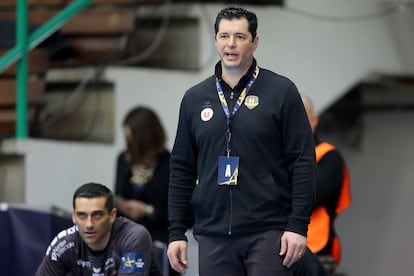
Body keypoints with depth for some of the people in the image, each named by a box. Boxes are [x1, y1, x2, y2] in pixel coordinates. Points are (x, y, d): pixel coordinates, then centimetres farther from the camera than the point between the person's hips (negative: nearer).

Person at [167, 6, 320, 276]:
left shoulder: (281, 91, 0)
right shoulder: (195, 98, 12)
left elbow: (303, 163, -3)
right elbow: (181, 169, 14)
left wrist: (298, 225, -10)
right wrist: (177, 232, 8)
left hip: (268, 232, -4)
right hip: (213, 234, 4)